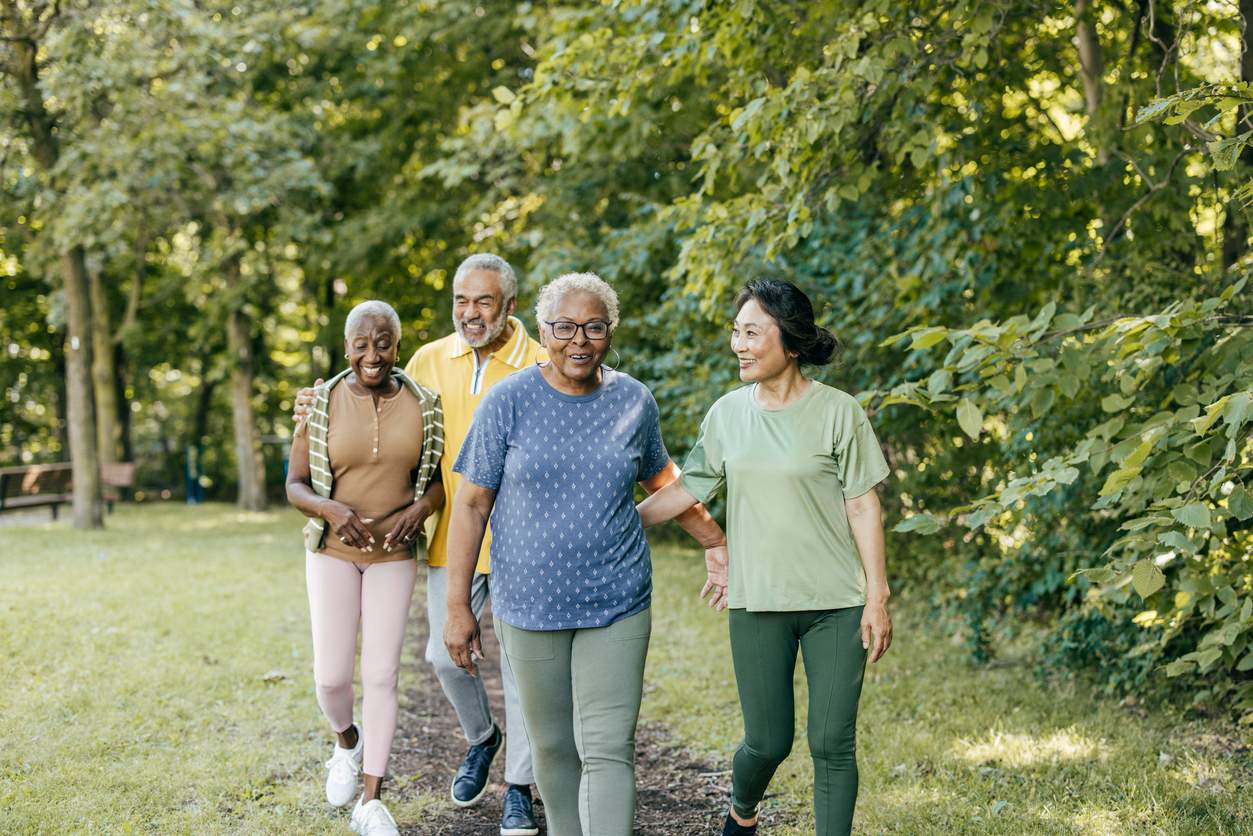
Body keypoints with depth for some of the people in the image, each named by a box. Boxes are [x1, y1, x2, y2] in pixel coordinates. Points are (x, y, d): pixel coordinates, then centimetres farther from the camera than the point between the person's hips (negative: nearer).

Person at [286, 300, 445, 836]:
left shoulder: (422, 405, -5)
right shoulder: (322, 404, -7)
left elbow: (439, 478, 3)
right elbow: (295, 487, -5)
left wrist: (420, 509, -19)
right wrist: (332, 510, -25)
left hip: (394, 554, 0)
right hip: (332, 550, 0)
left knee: (382, 676, -1)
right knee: (332, 676, -1)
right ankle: (347, 743, 34)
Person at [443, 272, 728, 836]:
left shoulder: (634, 402, 2)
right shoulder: (509, 402, -5)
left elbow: (660, 478, 21)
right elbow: (471, 503, -2)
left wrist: (715, 543, 27)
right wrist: (458, 606, -4)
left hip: (616, 605, 0)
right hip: (530, 605, 0)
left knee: (608, 749, -8)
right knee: (553, 747, 11)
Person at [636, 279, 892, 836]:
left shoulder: (838, 413, -6)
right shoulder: (727, 414, 3)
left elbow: (863, 507, -5)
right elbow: (686, 490, 10)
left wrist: (877, 599, -7)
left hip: (836, 604, -2)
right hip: (758, 603, 2)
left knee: (832, 745, -2)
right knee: (767, 743, 7)